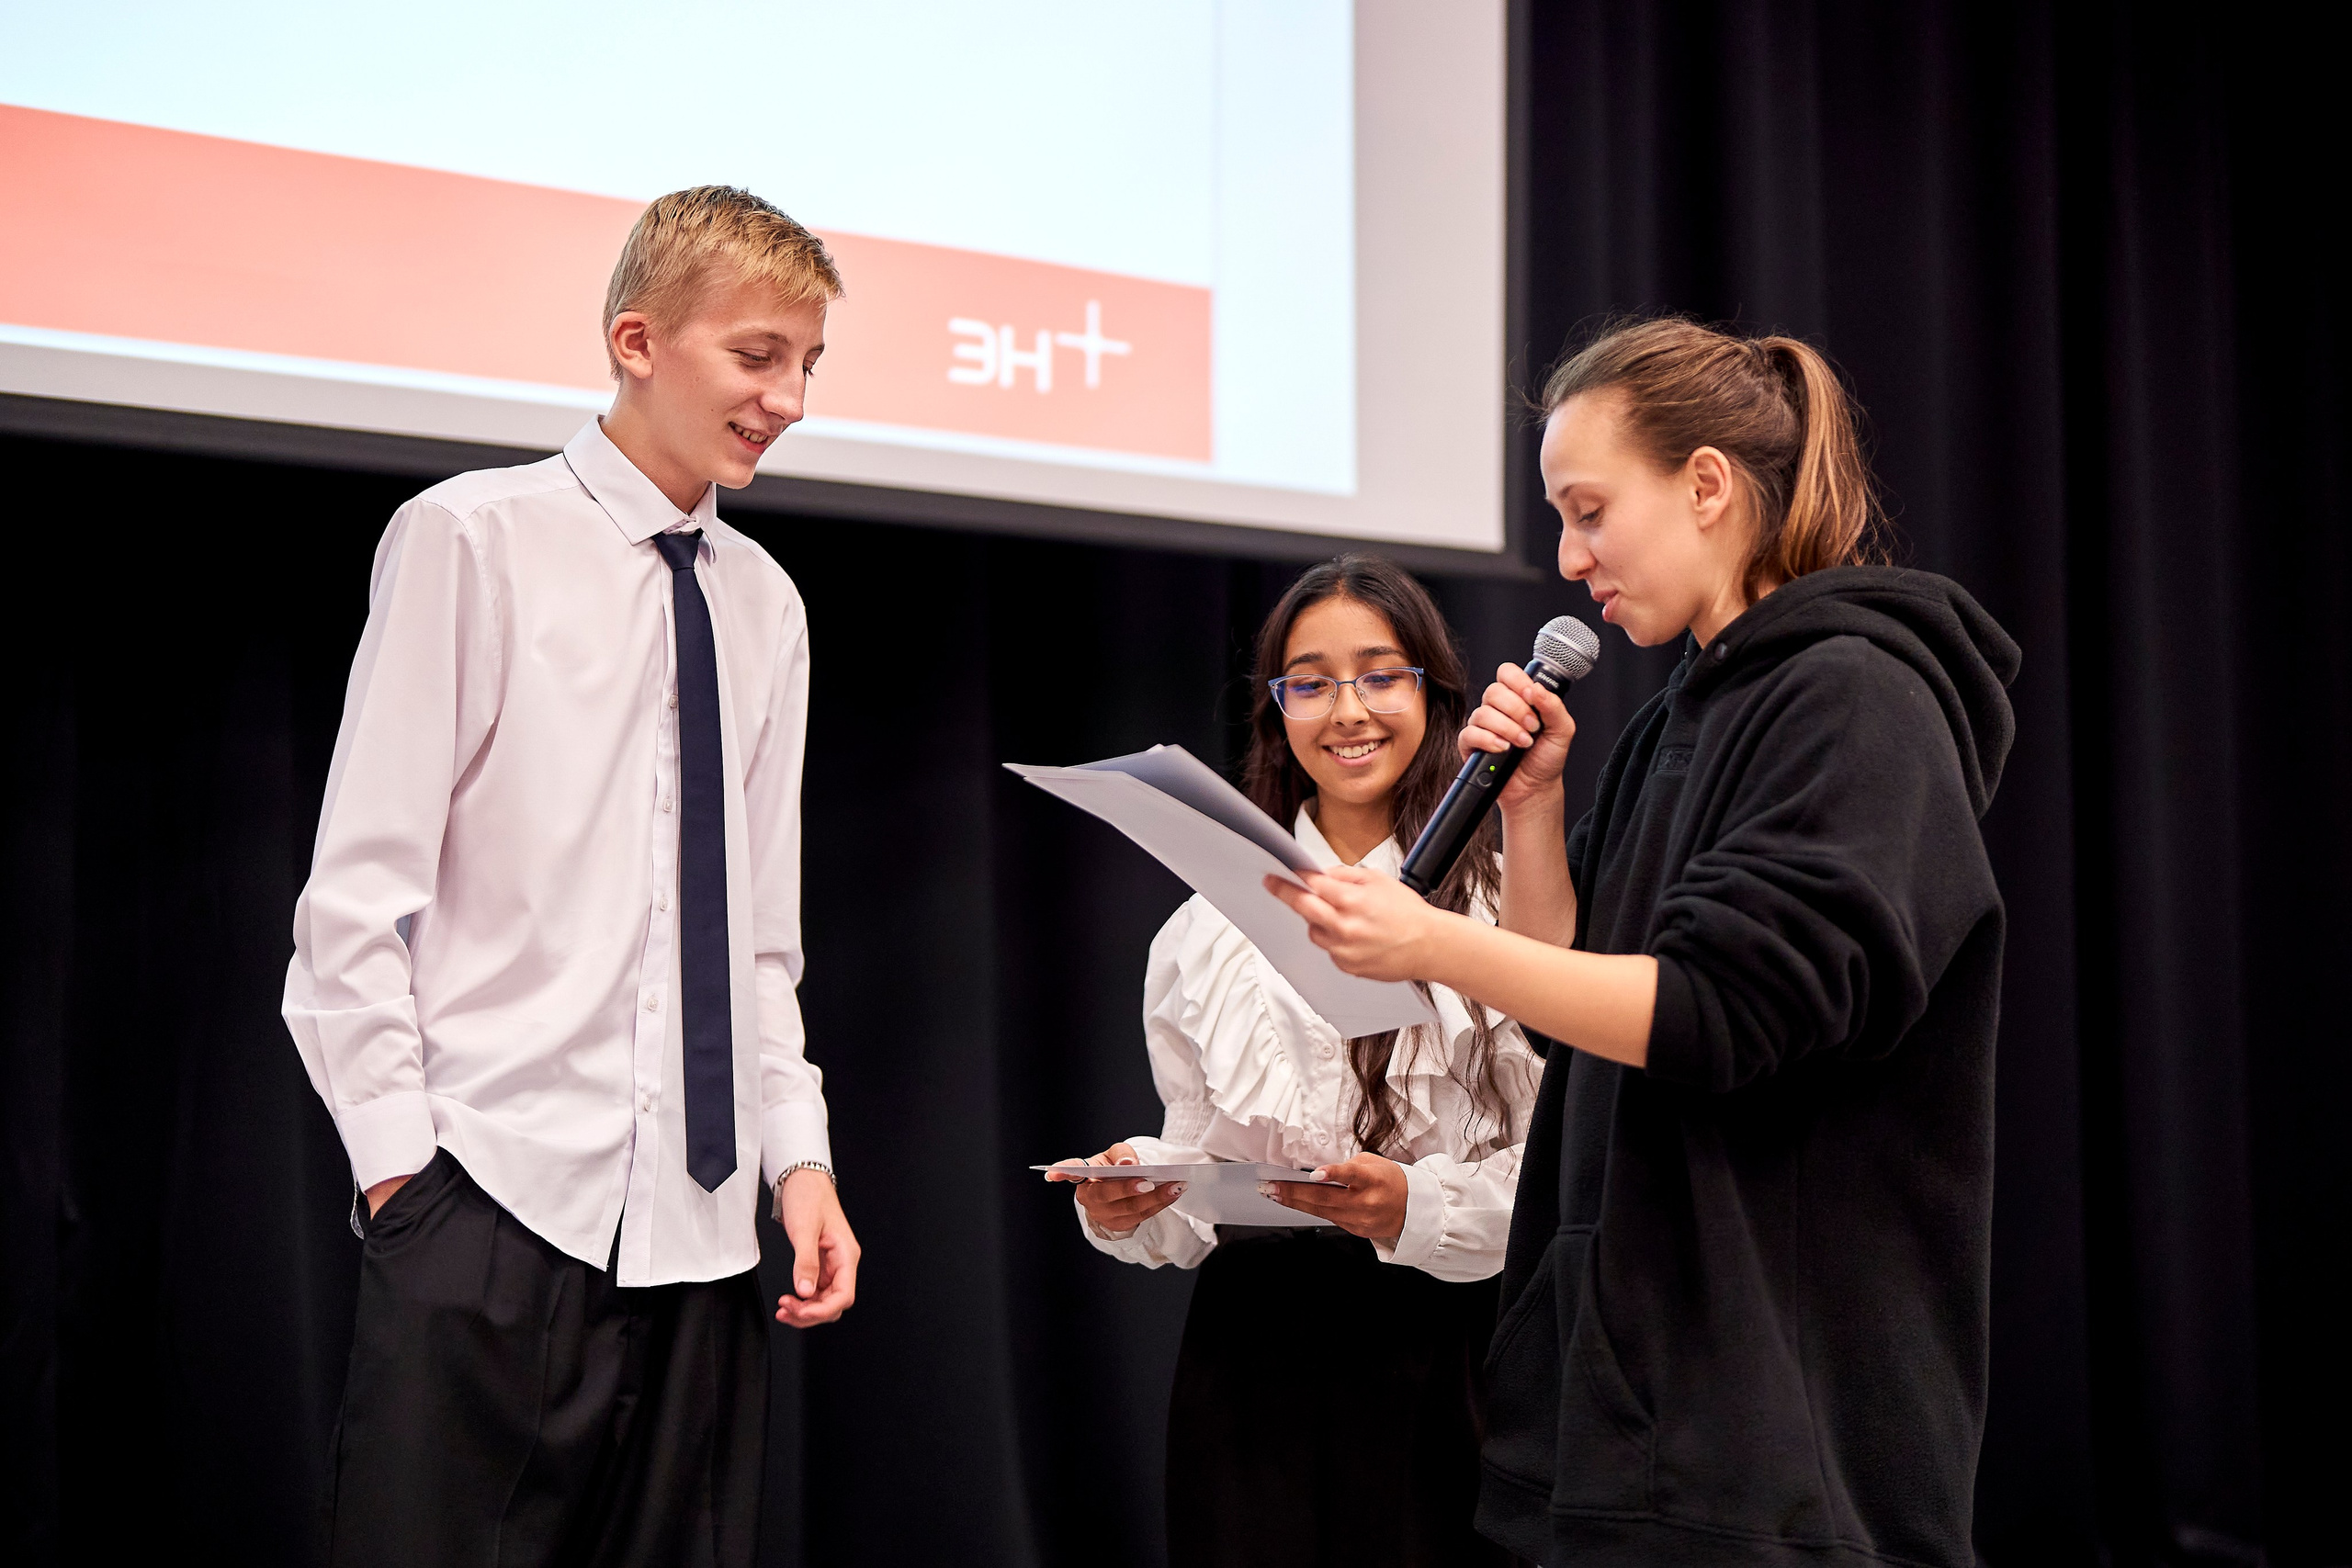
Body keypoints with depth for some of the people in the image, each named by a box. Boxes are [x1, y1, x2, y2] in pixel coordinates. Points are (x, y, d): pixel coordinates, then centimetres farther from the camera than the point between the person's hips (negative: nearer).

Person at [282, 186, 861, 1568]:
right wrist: (401, 1155, -9)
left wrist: (799, 1154, 7)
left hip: (701, 1222, 5)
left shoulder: (766, 603, 14)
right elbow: (358, 891, -5)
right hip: (496, 1199, -5)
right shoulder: (473, 538, -2)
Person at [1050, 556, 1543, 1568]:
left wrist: (1419, 1207, -21)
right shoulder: (1210, 927, 10)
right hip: (1251, 1357, 3)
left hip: (1438, 1348, -3)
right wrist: (1127, 1202, -6)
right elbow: (1197, 1162, 14)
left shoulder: (1508, 904, -4)